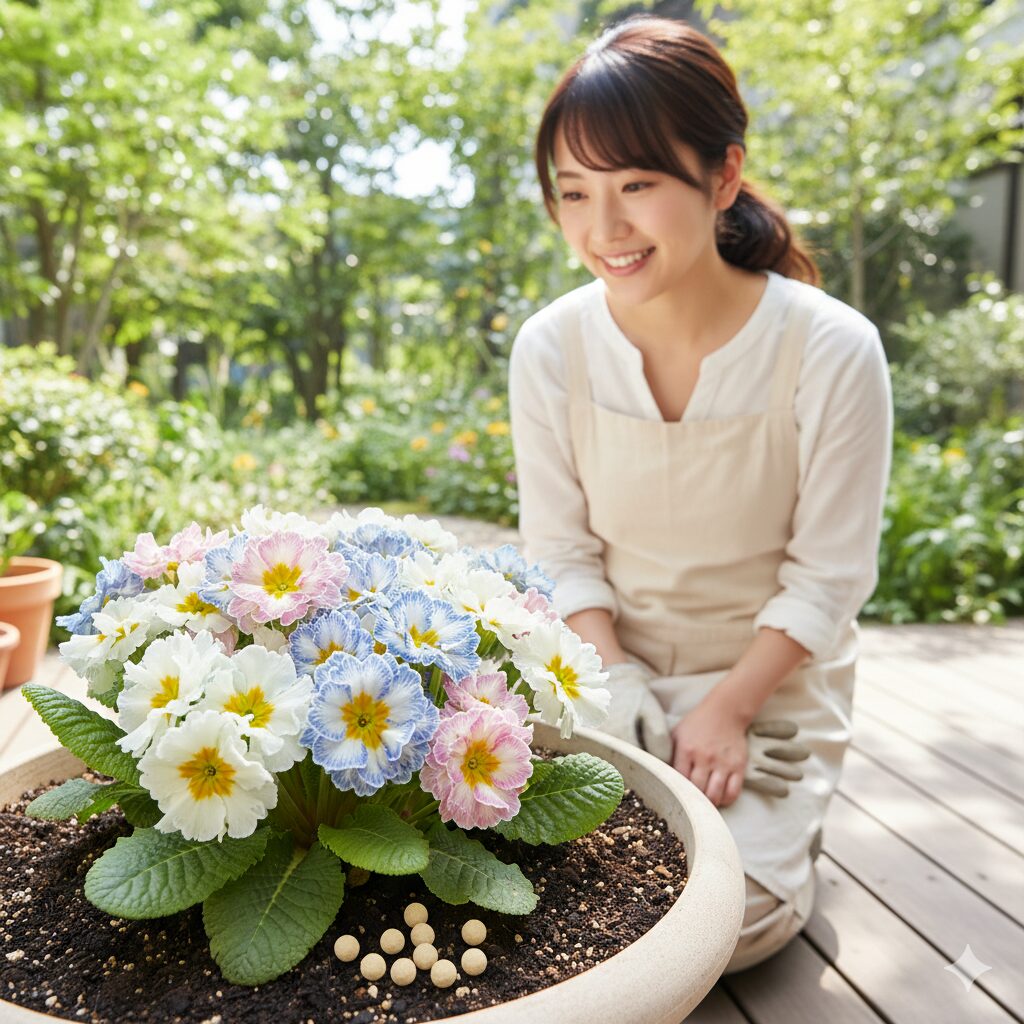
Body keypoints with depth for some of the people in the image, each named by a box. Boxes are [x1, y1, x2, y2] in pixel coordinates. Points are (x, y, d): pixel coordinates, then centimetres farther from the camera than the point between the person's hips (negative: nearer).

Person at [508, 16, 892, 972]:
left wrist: (729, 709, -17)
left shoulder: (832, 350, -20)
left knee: (732, 917, -13)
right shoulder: (550, 348, -12)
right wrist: (620, 688, -16)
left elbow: (829, 577, -12)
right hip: (607, 669, 3)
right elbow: (560, 552, -5)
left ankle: (781, 810, 19)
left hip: (771, 673, -2)